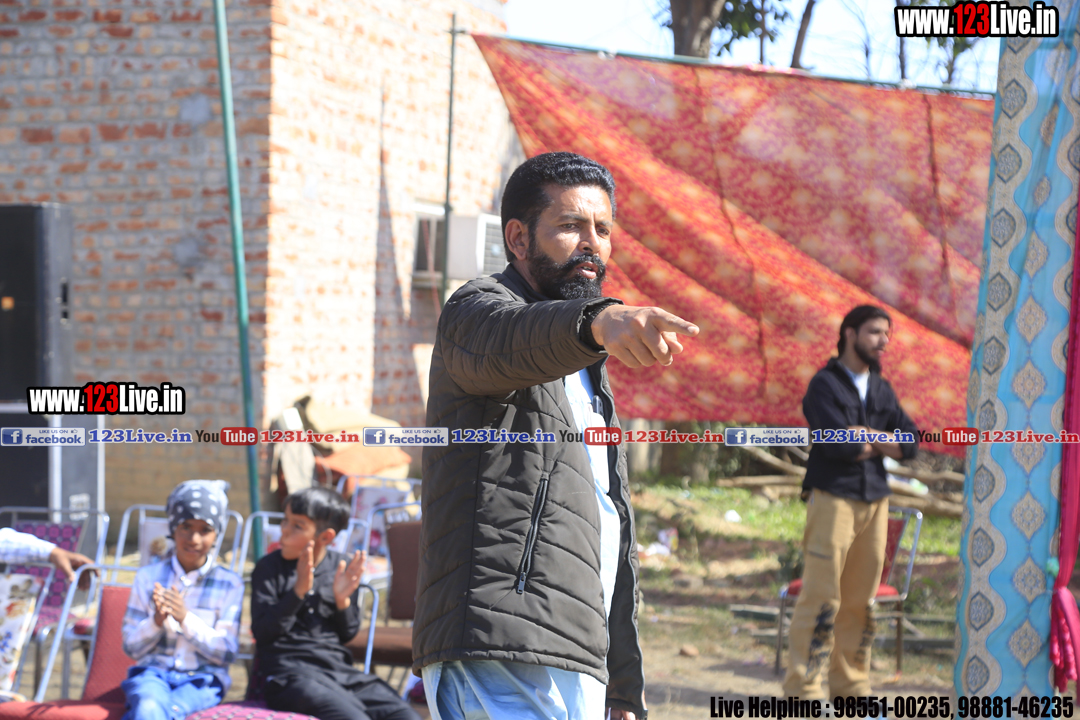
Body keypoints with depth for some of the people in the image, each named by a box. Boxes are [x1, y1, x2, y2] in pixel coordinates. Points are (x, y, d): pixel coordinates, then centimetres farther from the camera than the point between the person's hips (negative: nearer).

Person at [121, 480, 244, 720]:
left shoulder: (230, 584, 5)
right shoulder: (148, 577, 10)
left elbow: (226, 653, -2)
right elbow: (132, 647, 9)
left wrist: (185, 618, -17)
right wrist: (157, 621, -13)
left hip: (201, 681, -1)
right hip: (153, 672, 1)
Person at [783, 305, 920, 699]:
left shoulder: (882, 390, 17)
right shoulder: (825, 384, -2)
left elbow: (910, 444, 6)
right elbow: (838, 444, -16)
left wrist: (864, 436, -7)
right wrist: (881, 443, 0)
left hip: (874, 500, 6)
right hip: (833, 497, -6)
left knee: (861, 599, 8)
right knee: (822, 596, -9)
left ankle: (851, 685, 15)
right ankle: (803, 688, -5)